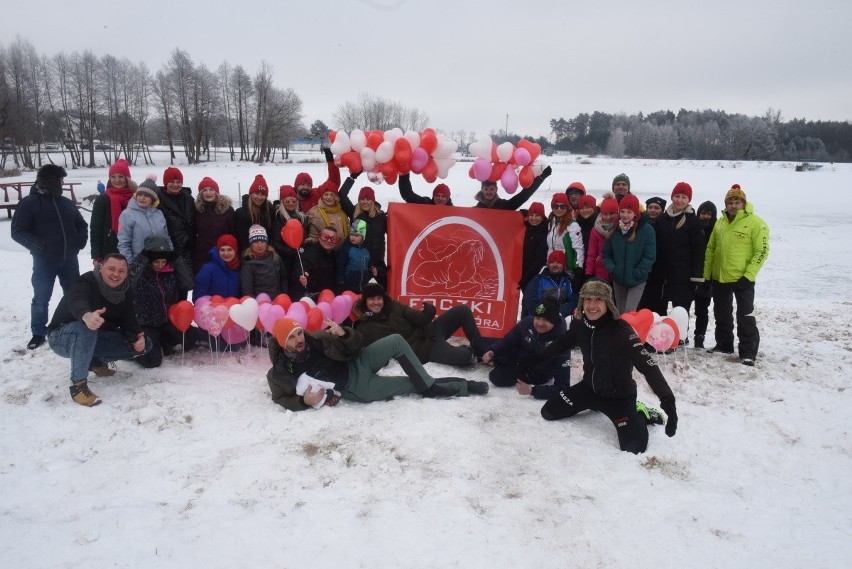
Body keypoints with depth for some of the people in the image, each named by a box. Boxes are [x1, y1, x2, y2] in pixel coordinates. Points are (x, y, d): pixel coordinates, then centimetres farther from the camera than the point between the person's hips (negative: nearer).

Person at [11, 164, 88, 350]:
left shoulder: (66, 202, 7)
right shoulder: (29, 202, -7)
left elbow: (81, 224, 20)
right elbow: (18, 232, -9)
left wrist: (81, 241, 3)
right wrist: (40, 246, -21)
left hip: (69, 259, 4)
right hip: (44, 261, -4)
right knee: (41, 298, 6)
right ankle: (39, 332, 20)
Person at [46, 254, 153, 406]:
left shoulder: (126, 291, -6)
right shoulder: (86, 282, -27)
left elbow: (129, 320, -7)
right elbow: (76, 301, -49)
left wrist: (138, 337, -29)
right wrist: (86, 315, -73)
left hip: (96, 338, 6)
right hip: (62, 337, -6)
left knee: (144, 345, -8)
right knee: (86, 327, -42)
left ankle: (97, 360, 10)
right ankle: (78, 385, -30)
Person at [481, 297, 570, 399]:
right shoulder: (528, 322, -26)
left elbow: (563, 387, -34)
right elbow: (508, 341, -6)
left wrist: (532, 390, -43)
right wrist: (492, 351, -26)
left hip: (534, 373, -4)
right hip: (518, 354, 4)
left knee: (496, 377, -19)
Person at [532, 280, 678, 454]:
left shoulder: (621, 330, -30)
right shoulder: (580, 324, -11)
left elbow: (648, 365, -36)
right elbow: (561, 344, 9)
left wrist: (668, 401, -47)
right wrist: (532, 357, 15)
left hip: (619, 395, -5)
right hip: (589, 387, 5)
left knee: (634, 447, -19)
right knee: (549, 412, 5)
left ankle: (640, 414, 14)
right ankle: (597, 406, 25)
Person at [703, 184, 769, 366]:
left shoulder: (755, 223, -8)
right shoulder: (720, 223, 9)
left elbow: (762, 251, -12)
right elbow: (710, 248, 14)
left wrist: (748, 275, -18)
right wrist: (706, 274, 8)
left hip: (743, 279, -6)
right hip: (719, 278, 6)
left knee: (745, 317, -1)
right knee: (722, 315, 16)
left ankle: (748, 352, 8)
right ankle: (724, 345, 30)